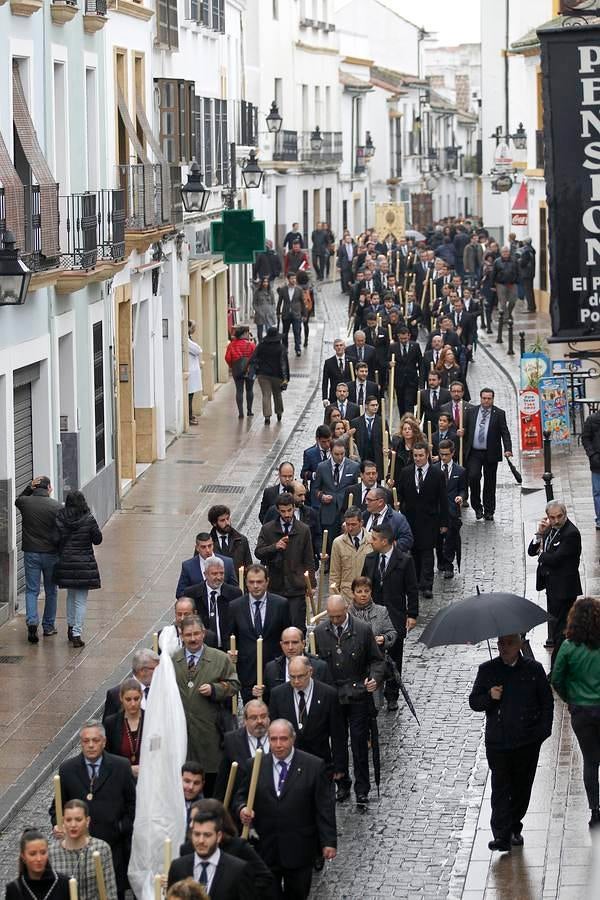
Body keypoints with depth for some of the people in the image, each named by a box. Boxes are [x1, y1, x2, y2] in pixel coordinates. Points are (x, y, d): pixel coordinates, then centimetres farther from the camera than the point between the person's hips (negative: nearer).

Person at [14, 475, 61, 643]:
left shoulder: (25, 502, -5)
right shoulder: (56, 506, -11)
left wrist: (29, 488, 9)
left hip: (30, 553, 1)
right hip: (51, 554, -1)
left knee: (31, 590, 6)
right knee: (51, 591, 13)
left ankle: (32, 622, -14)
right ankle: (48, 626, 18)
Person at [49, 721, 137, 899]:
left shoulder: (121, 767, 0)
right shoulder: (67, 769, 2)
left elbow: (132, 803, 7)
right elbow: (58, 805, 8)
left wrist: (124, 827, -3)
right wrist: (57, 825, -10)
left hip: (114, 845, 0)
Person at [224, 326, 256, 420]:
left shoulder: (232, 345, -2)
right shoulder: (251, 344, -8)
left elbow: (227, 358, -4)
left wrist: (231, 366, 12)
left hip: (237, 369, 1)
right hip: (249, 368, -1)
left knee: (239, 390, 4)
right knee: (249, 390, 15)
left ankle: (240, 412, -2)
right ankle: (249, 410, 19)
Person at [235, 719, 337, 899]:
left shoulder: (314, 766, -4)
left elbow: (324, 808, -3)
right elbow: (240, 796, 10)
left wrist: (329, 842, -6)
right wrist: (242, 808, -14)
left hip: (299, 849, -1)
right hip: (265, 849, 1)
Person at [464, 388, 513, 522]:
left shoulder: (499, 414, 0)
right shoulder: (471, 411, 7)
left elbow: (505, 433, -5)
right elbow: (466, 430, 11)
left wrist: (508, 449, -18)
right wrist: (463, 448, -1)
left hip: (491, 454, -1)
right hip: (474, 453, 1)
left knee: (490, 483, 5)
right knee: (473, 477, -15)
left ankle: (489, 511, 15)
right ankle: (477, 506, 3)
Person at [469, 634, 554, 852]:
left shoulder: (534, 669, 2)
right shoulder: (487, 670, 3)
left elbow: (547, 702, 8)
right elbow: (474, 702, 5)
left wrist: (543, 730, -2)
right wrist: (489, 697, -16)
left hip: (528, 742, 1)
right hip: (498, 742, -1)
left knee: (522, 787, 10)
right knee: (500, 788, -7)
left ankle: (514, 828, 26)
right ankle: (501, 836, -9)